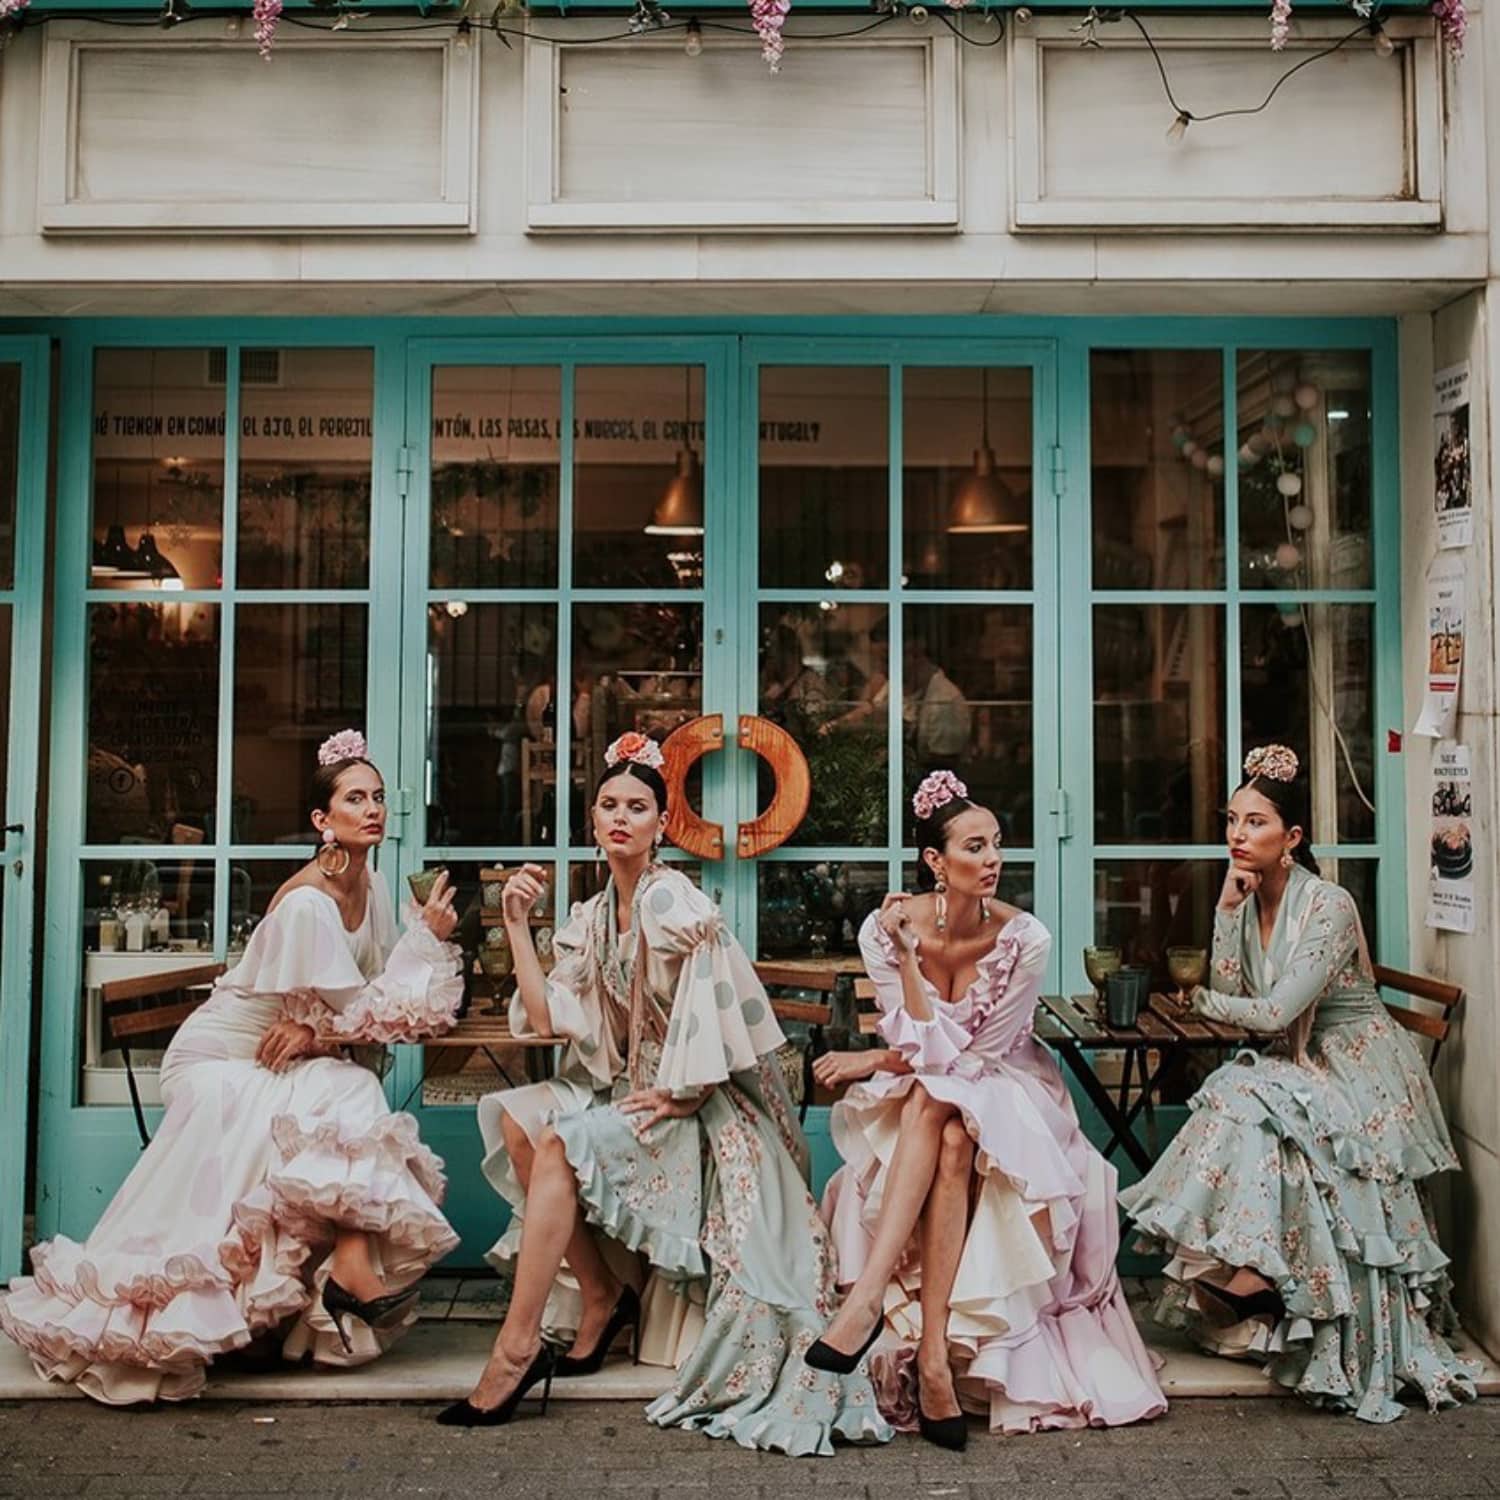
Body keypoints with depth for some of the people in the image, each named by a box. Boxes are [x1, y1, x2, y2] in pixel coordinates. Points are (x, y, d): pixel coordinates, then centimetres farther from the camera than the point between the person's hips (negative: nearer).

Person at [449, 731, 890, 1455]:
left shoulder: (674, 903, -16)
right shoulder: (593, 916, 9)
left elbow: (723, 1014, -21)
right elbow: (548, 1018, 4)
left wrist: (681, 1097, -18)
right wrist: (517, 924, 1)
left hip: (698, 1109, -8)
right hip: (631, 1088, 8)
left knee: (560, 1143, -25)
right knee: (515, 1117, -8)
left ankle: (517, 1349, -16)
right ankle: (601, 1296, -1)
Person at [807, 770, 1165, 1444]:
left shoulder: (1025, 939, -17)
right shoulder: (885, 928, -13)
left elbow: (977, 1054, -15)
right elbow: (919, 1047, -16)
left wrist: (878, 1061, -14)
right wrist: (906, 953, -25)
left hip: (1004, 1091, -1)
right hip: (920, 1098, 1)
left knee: (944, 1120, -34)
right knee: (938, 1121, -33)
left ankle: (869, 1298, -35)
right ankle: (933, 1351, -37)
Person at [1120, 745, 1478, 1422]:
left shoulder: (1328, 906, -20)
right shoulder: (1248, 898, 3)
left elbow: (1273, 1012, -24)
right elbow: (1229, 989, -8)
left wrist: (1205, 1004, -7)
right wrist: (1228, 906, -14)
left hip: (1360, 1072, -7)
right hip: (1307, 1067, 7)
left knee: (1246, 1105, -25)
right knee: (1235, 1101, -19)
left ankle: (1251, 1280, -12)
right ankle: (1239, 1280, -9)